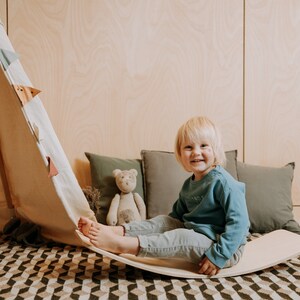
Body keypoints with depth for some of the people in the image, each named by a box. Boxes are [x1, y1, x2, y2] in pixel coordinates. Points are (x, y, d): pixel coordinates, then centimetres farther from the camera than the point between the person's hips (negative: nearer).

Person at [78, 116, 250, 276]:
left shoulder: (223, 182, -19)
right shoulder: (189, 184, 8)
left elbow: (238, 222, -24)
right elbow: (177, 215, 14)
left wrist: (218, 256, -27)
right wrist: (165, 229, 0)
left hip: (227, 250, -7)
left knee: (181, 238, -30)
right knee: (162, 221, -5)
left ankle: (120, 245, -35)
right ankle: (116, 231, -20)